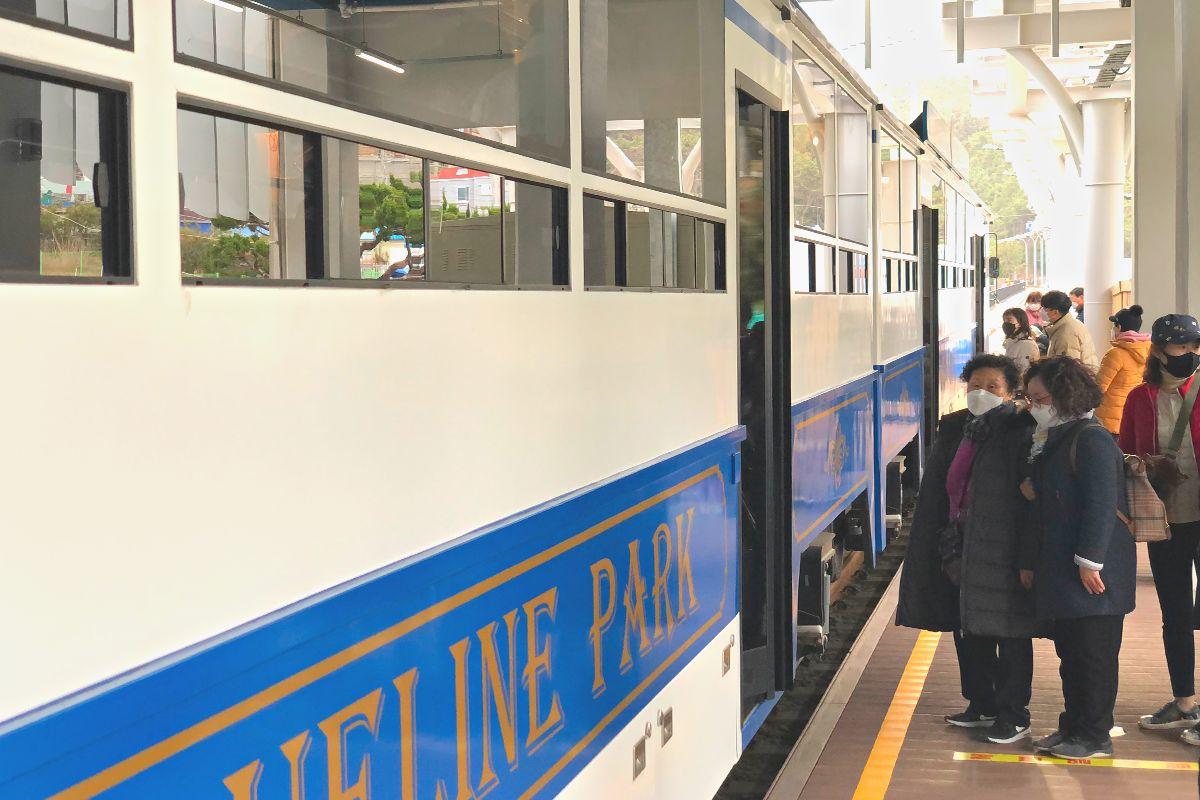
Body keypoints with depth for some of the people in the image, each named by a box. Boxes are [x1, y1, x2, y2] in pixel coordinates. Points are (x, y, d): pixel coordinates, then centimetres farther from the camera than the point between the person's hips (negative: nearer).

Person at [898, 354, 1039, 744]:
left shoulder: (1020, 434, -11)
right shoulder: (954, 430, 10)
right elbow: (937, 490, 14)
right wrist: (946, 545, 10)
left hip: (1000, 548, -7)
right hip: (960, 546, 7)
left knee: (1008, 633, 2)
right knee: (968, 629, 16)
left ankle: (1013, 714, 13)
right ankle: (981, 703, 32)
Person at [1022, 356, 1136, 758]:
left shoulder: (1091, 439, -14)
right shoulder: (1048, 441, 15)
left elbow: (1102, 506, -21)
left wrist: (1090, 561, -22)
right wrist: (1030, 561, 21)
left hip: (1094, 576, -9)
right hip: (1058, 572, 9)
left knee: (1094, 655, 0)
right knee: (1069, 653, 15)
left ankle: (1095, 737, 9)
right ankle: (1072, 727, 25)